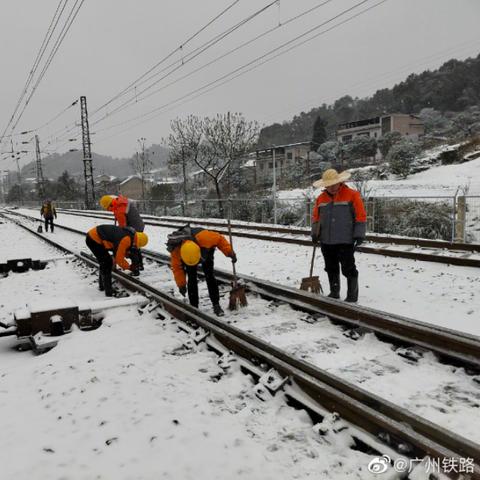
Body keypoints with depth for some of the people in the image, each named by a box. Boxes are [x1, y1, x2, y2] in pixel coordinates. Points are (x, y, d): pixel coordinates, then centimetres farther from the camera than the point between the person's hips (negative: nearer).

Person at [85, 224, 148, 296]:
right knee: (107, 263, -5)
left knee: (105, 263, 19)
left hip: (93, 235, 10)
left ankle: (102, 285, 34)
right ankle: (108, 291, -1)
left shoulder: (129, 234, 5)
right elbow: (119, 258, -16)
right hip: (93, 239, -10)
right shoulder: (125, 239, -25)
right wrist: (128, 267, -3)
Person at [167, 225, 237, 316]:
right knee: (192, 280, -10)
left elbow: (219, 239, -28)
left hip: (206, 252, -1)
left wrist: (230, 253, -28)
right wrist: (181, 284, -14)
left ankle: (216, 305, -3)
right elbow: (177, 267, -19)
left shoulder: (202, 236, -46)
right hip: (187, 255, 1)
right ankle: (194, 307, 1)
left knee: (210, 276, -10)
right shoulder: (175, 250, -36)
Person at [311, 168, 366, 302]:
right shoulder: (321, 198, 9)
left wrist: (359, 234, -12)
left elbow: (360, 216, -7)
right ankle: (334, 292, 28)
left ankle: (352, 294, 10)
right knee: (331, 268, 14)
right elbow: (316, 217, 15)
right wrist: (315, 233, 6)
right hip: (326, 241, 5)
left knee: (348, 268, -1)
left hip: (345, 241, -5)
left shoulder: (352, 195, -6)